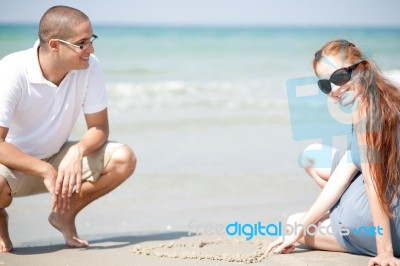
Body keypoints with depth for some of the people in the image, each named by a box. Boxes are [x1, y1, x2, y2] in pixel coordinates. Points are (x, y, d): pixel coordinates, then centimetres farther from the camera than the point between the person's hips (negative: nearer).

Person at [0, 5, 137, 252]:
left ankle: (65, 213, 4)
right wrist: (45, 171, -32)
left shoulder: (90, 67, -15)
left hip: (58, 158, 4)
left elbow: (99, 127, -8)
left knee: (123, 159, -18)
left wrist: (77, 152, -29)